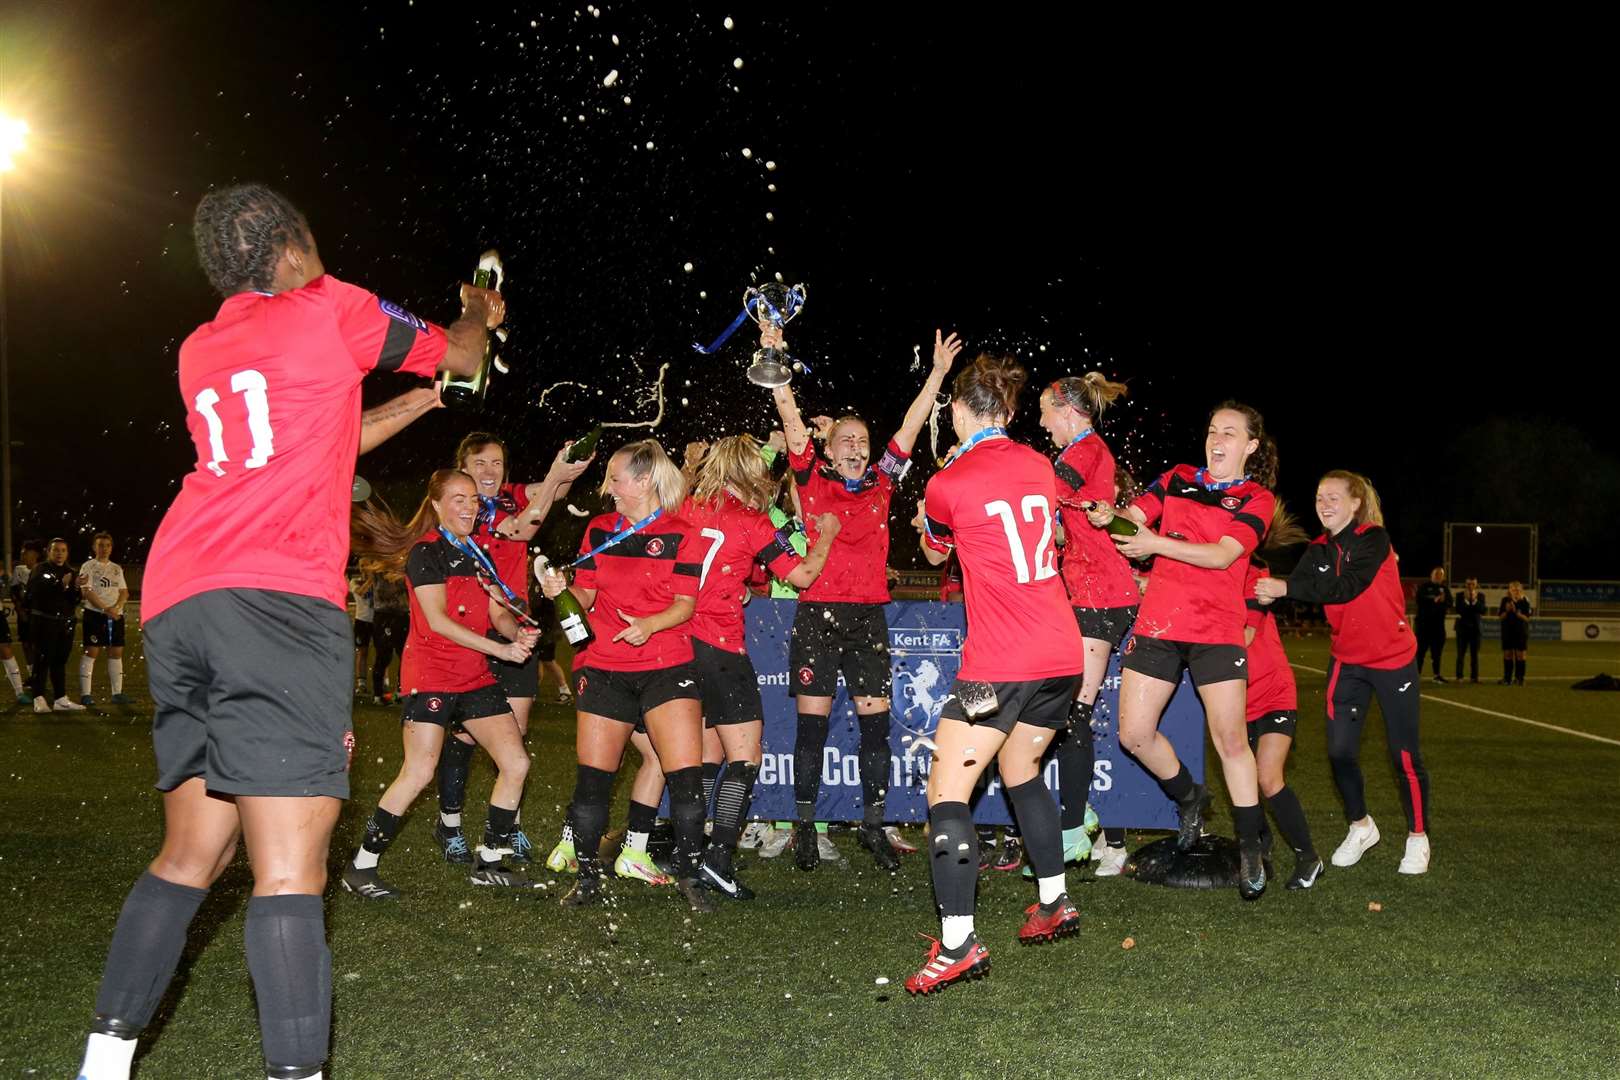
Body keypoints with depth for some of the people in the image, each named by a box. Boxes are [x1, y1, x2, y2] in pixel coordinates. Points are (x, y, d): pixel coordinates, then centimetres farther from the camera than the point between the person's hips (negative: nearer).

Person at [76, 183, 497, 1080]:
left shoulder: (200, 352, 25)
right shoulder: (329, 309, 9)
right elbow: (461, 356, 25)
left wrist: (417, 404, 47)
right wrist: (477, 314, 46)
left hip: (174, 611, 7)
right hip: (277, 602, -7)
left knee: (191, 854, 16)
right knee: (289, 872, -13)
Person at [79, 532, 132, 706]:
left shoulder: (117, 568, 16)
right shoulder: (88, 566, 1)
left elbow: (124, 592, 11)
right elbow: (87, 592, -10)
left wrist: (116, 607, -10)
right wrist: (105, 609, -18)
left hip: (116, 615, 5)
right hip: (94, 613, -5)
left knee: (116, 652, 4)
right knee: (92, 652, -7)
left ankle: (117, 693, 9)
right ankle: (85, 694, -4)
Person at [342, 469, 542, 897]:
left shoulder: (477, 555, 15)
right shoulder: (425, 552, -8)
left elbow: (498, 613, 11)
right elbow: (438, 621, -16)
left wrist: (518, 632, -12)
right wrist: (499, 649, -19)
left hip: (476, 677, 8)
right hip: (431, 676, -8)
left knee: (516, 764, 1)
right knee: (418, 773, -16)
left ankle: (489, 862, 13)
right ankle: (360, 868, -5)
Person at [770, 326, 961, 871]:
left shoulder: (879, 483, 10)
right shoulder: (813, 480, 3)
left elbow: (910, 427, 8)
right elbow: (792, 421, -6)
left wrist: (938, 373, 5)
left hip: (868, 616, 3)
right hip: (817, 615, -3)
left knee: (875, 723, 2)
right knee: (812, 725, 1)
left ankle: (873, 825, 13)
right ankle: (804, 827, 11)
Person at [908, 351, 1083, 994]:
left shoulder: (947, 484, -7)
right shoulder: (1038, 466, 8)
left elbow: (935, 553, 14)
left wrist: (926, 524, 37)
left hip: (999, 663, -7)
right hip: (1063, 653, 7)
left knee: (947, 789, -3)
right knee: (1020, 768, 26)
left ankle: (958, 945, -11)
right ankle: (1054, 904, 33)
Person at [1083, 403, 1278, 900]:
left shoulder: (1257, 499, 1)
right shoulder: (1178, 478, 12)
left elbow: (1223, 555, -13)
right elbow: (1133, 515, 2)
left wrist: (1156, 544, -25)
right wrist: (1108, 515, -22)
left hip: (1217, 629, -3)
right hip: (1158, 623, 3)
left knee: (1230, 738, -7)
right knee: (1134, 733, -1)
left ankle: (1250, 849, 8)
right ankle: (1189, 797, 27)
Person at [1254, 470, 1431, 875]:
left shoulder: (1374, 539, -14)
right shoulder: (1319, 550, 4)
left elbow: (1346, 587, -27)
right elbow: (1298, 587, -8)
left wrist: (1285, 587, -32)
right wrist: (1266, 592, -28)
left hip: (1393, 659, -5)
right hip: (1347, 661, 5)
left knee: (1404, 754, 0)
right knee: (1340, 750, 1)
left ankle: (1418, 837, 17)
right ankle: (1360, 826, 22)